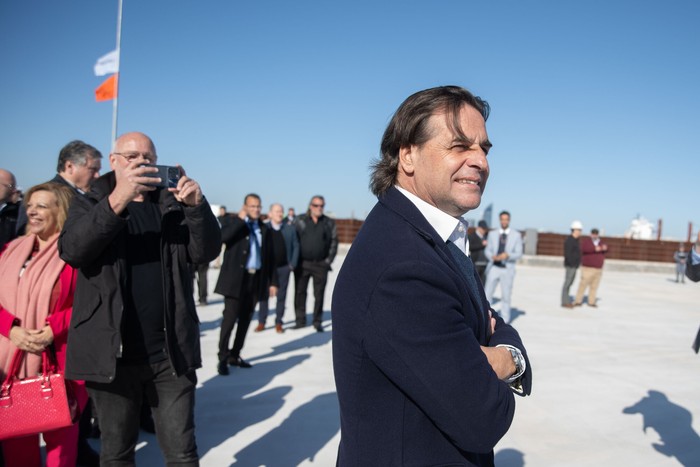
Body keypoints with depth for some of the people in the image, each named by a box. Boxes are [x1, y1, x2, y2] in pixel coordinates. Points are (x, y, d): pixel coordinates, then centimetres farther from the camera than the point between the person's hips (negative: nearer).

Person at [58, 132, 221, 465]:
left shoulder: (173, 205, 8)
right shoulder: (91, 204, 4)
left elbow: (206, 251, -4)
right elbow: (71, 250, -15)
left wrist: (197, 205, -22)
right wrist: (117, 201, -29)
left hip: (171, 353, 1)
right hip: (113, 355, 0)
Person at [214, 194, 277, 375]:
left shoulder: (264, 229, 13)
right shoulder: (235, 223, 1)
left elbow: (269, 257, 13)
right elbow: (222, 237, -21)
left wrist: (272, 281, 9)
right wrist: (240, 219, -17)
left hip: (256, 279, 5)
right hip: (236, 278, -4)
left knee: (245, 319, 9)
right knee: (230, 318, -6)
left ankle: (234, 355, 20)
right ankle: (223, 358, 4)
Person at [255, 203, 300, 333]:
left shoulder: (290, 229, 5)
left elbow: (295, 246, 6)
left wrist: (292, 264, -2)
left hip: (284, 268, 1)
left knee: (281, 295, 6)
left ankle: (278, 323, 15)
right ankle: (261, 322, 16)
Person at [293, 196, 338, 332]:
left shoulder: (329, 223, 7)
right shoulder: (300, 221, 4)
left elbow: (334, 242, 6)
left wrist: (328, 260, -2)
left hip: (321, 265, 0)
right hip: (302, 264, 0)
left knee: (319, 294, 2)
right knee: (300, 293, 5)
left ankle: (317, 321, 12)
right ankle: (300, 320, 15)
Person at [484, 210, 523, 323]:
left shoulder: (516, 235, 2)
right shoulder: (492, 234, 8)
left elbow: (519, 254, -1)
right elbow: (487, 251, 8)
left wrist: (507, 255, -19)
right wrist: (492, 256, -15)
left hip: (507, 269, -1)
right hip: (493, 267, 1)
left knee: (506, 296, 5)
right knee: (487, 294, -3)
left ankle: (504, 320, 15)